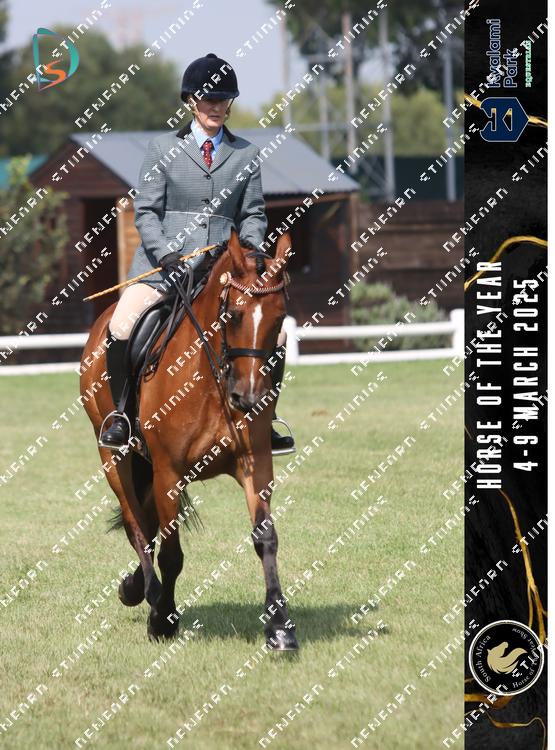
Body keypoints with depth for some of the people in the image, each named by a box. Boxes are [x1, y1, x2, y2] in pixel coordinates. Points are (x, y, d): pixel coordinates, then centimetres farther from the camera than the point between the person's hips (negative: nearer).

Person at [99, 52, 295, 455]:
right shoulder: (163, 148, 5)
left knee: (274, 334, -12)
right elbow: (146, 212, 1)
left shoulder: (246, 154, 12)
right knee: (121, 328, -25)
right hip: (163, 264, -2)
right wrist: (165, 254, -15)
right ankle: (122, 415, -6)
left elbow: (253, 215, 10)